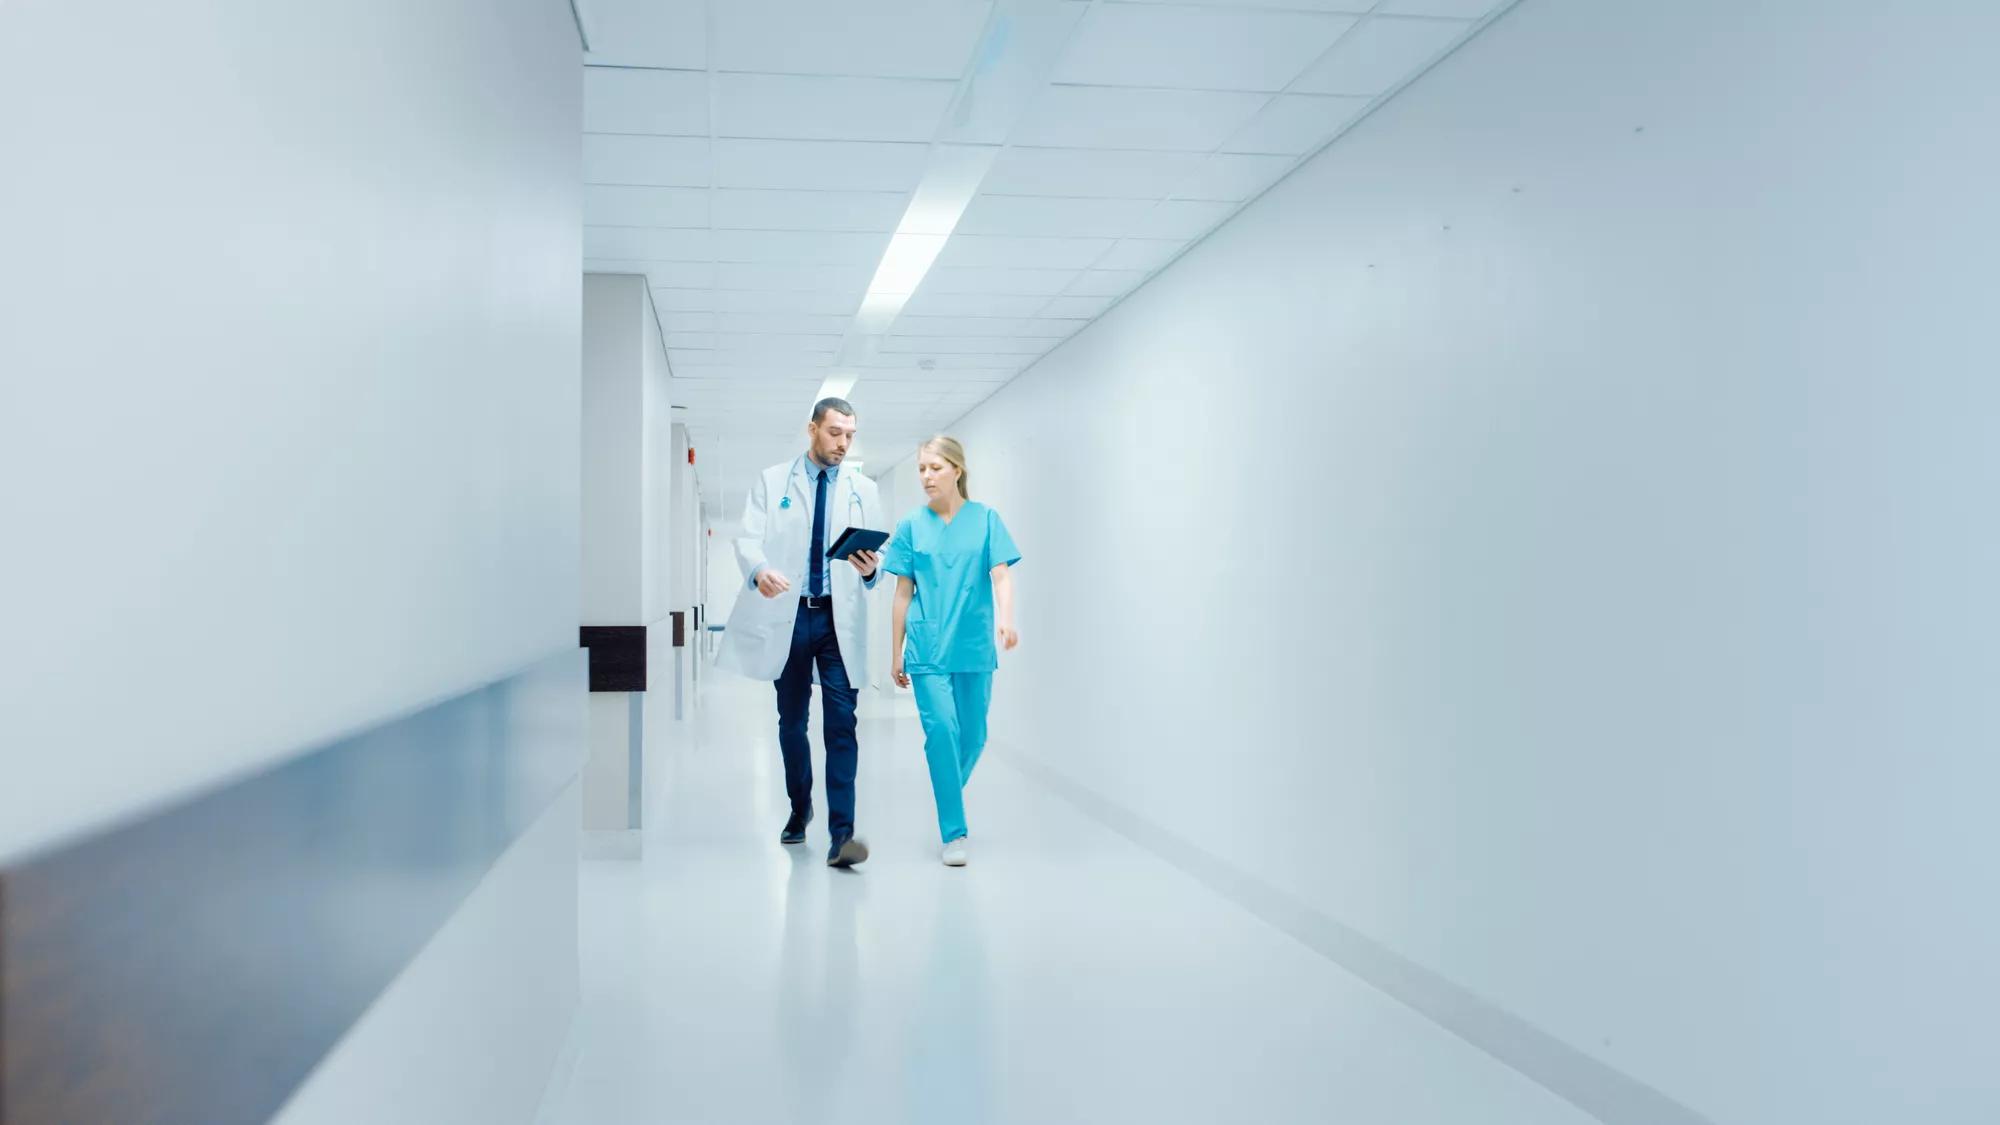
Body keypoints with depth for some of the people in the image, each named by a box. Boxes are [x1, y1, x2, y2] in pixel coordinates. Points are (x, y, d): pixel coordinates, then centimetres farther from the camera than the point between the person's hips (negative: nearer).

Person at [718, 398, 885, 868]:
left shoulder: (863, 490, 8)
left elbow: (874, 557, 4)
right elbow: (749, 539, -9)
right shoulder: (771, 481, 4)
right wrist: (759, 570, -31)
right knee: (791, 720, 13)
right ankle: (799, 810, 34)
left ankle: (841, 834, -13)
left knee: (841, 723, -10)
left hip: (839, 620, 0)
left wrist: (870, 570, -20)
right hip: (787, 615, 0)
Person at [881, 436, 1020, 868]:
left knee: (973, 735, 6)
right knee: (941, 729, -12)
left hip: (974, 646, 1)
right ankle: (954, 833, -5)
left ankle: (948, 797, 35)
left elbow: (1001, 574, -8)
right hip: (928, 647, 0)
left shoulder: (985, 519, 2)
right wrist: (896, 654, 9)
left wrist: (1006, 619, -27)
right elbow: (903, 594, 8)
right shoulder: (912, 526, 5)